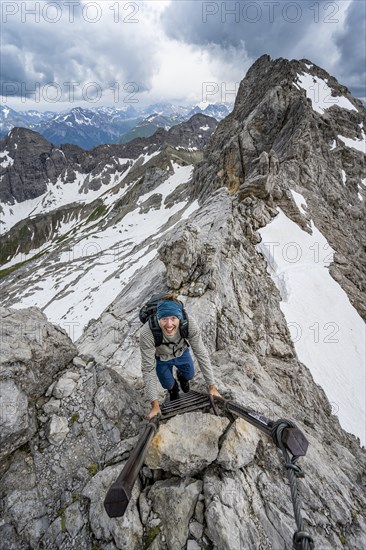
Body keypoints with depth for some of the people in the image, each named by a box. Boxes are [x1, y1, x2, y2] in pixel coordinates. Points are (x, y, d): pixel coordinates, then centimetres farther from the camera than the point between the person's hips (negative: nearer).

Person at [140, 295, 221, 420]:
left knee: (190, 375, 20)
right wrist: (155, 405, -30)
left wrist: (212, 386, -23)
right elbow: (148, 369, -33)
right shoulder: (147, 333, -43)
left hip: (181, 352, 2)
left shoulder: (190, 324, -39)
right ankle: (173, 389, 49)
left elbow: (201, 354, -26)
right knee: (168, 384, 12)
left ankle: (181, 376, 56)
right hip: (161, 358, -1)